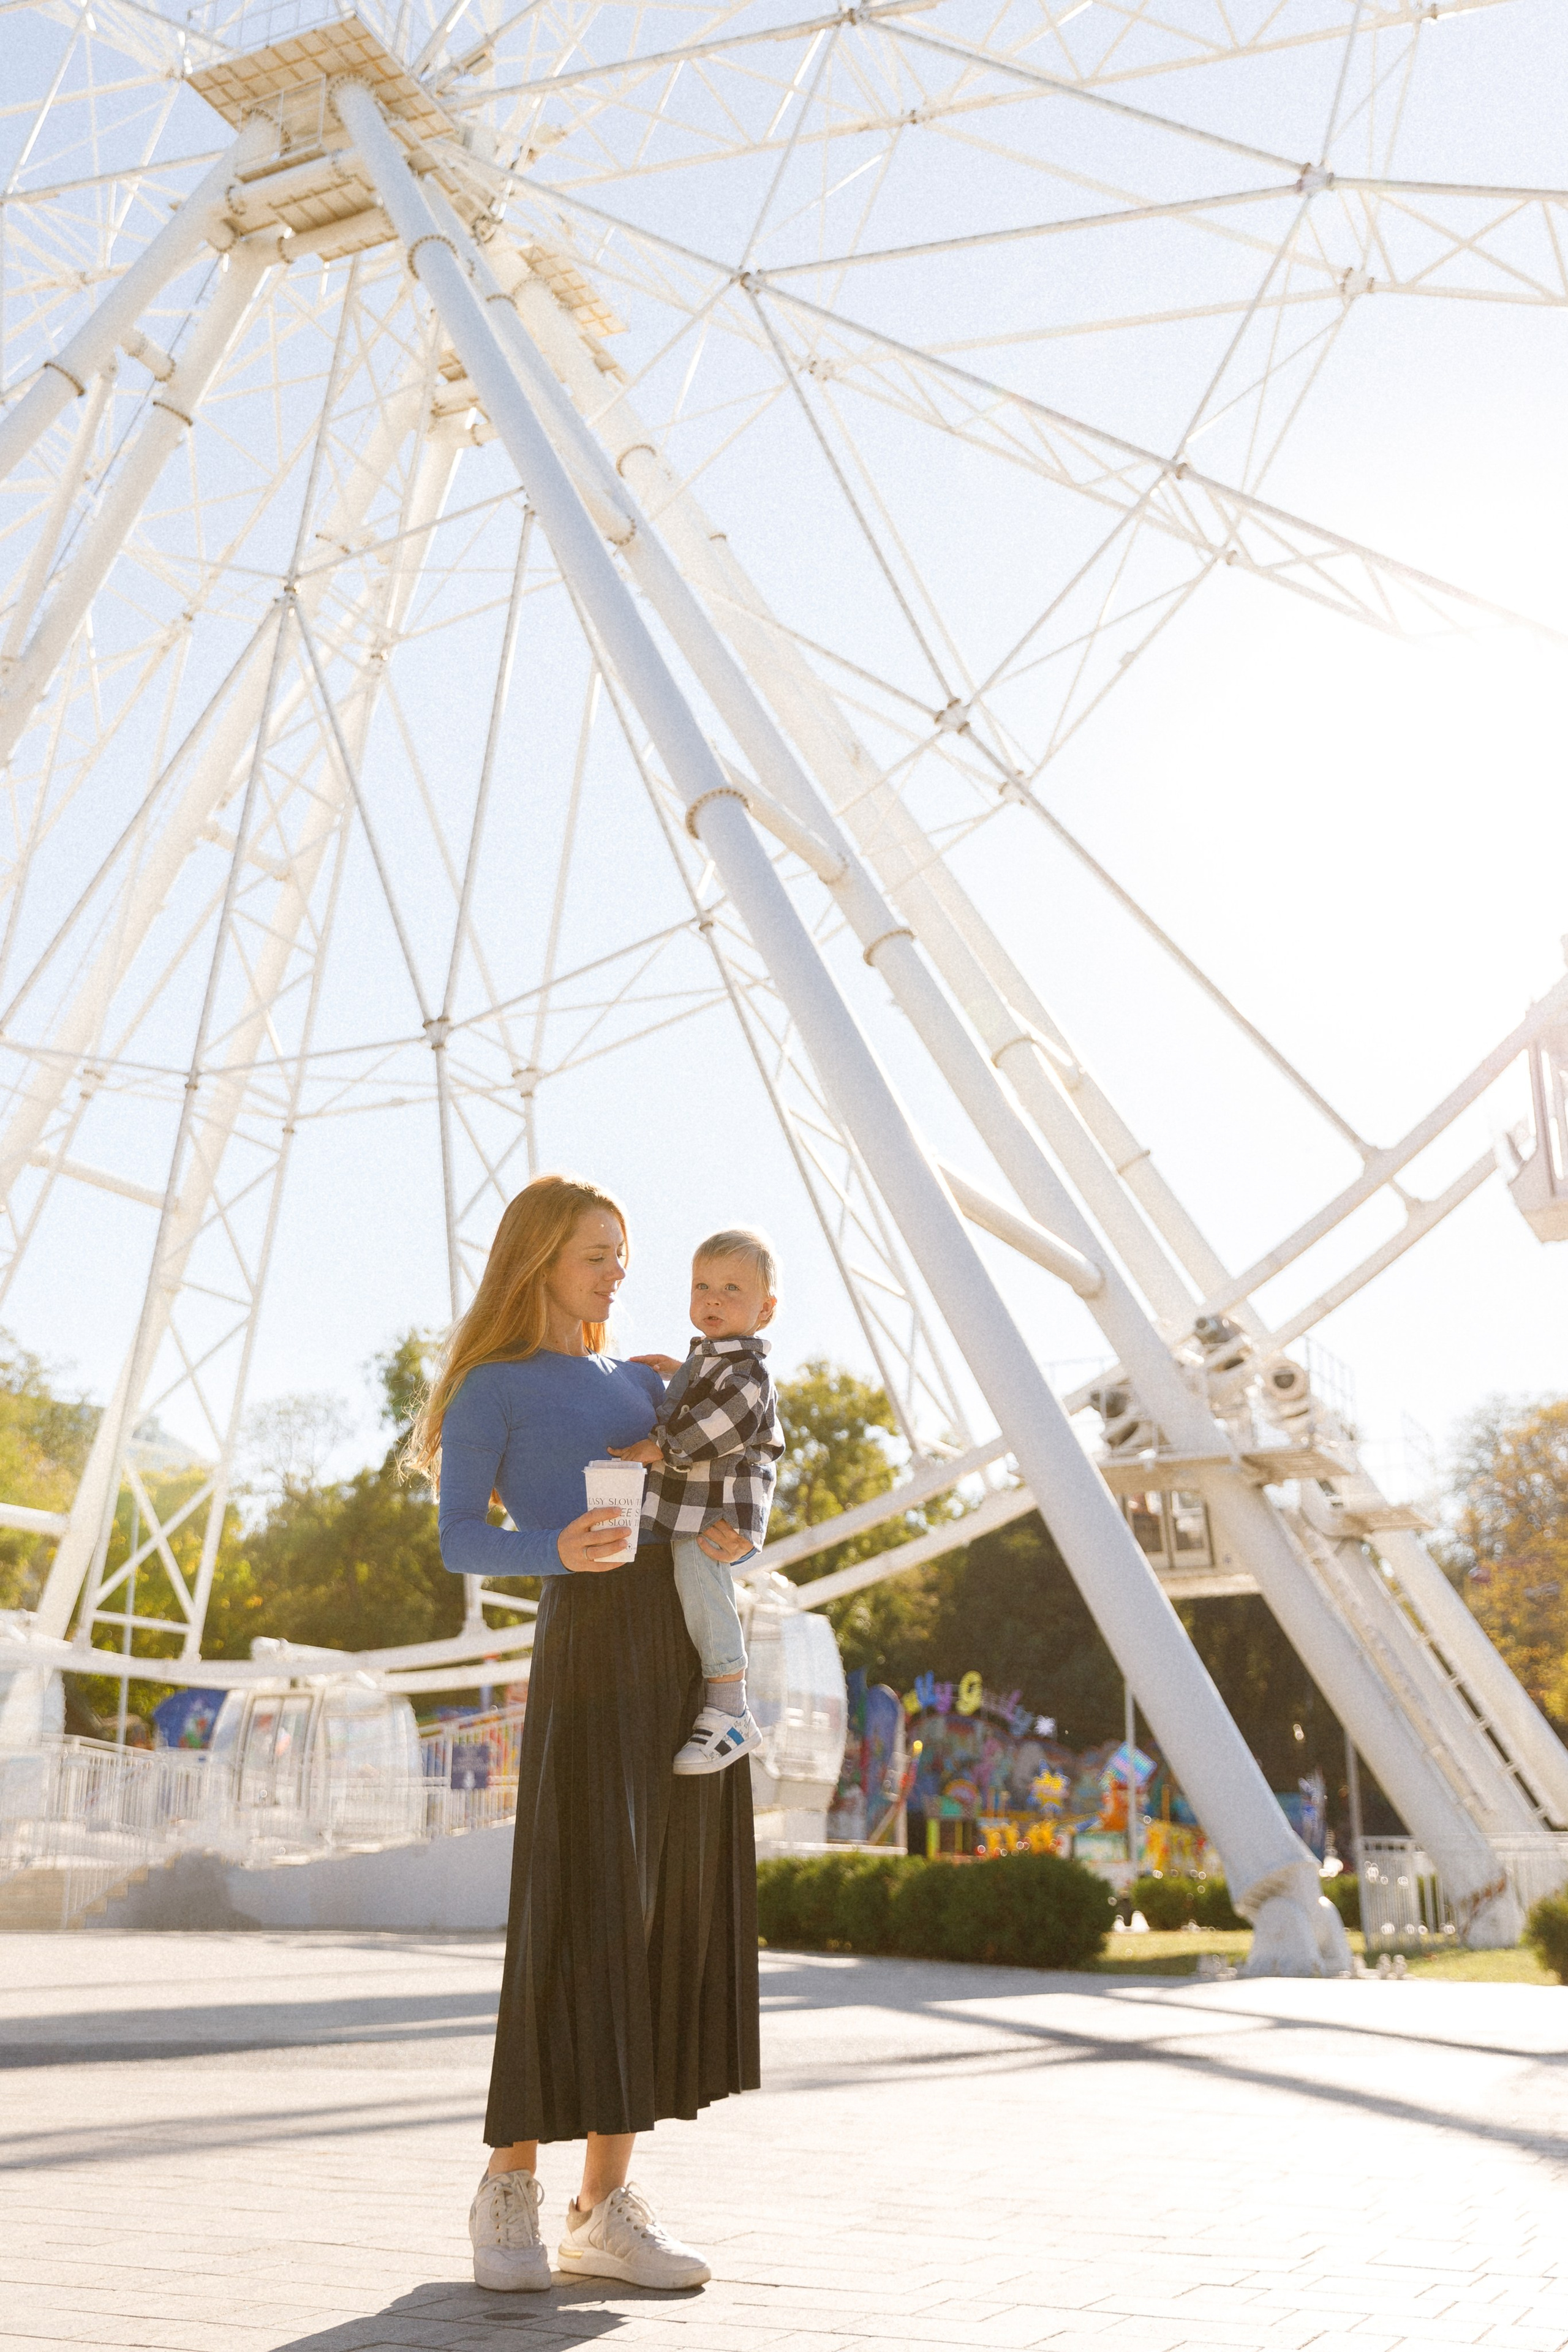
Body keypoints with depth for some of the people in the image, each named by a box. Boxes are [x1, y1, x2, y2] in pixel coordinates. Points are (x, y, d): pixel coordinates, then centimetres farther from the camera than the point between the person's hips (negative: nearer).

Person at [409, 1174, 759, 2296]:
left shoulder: (644, 1383, 22)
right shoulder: (493, 1386, 6)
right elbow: (461, 1541, -4)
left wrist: (737, 1536, -1)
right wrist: (555, 1549, -23)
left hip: (690, 1652, 6)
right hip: (589, 1639, -6)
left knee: (671, 1909, 3)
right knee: (576, 1907, -8)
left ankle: (607, 2202, 11)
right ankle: (512, 2184, 9)